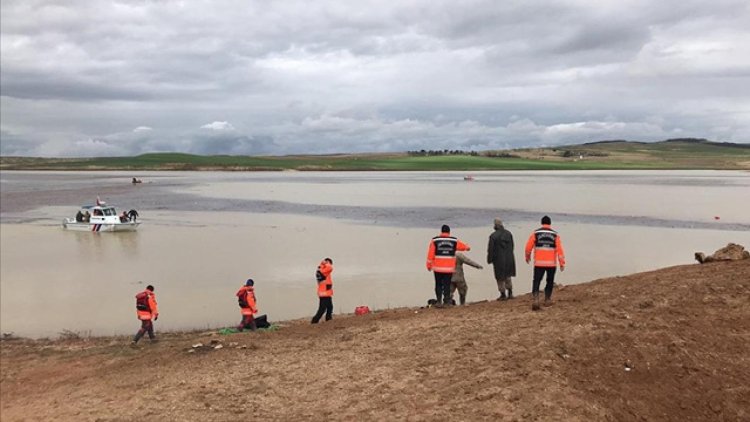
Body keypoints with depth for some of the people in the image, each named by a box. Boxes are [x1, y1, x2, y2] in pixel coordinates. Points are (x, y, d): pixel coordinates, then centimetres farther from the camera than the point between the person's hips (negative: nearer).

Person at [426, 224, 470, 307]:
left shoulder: (435, 240, -1)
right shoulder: (454, 241, 4)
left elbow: (430, 254, -3)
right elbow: (465, 247, 20)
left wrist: (429, 265, 5)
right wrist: (468, 247, 43)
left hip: (438, 268, 0)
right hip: (449, 268, 1)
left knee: (438, 285, 9)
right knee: (447, 285, 7)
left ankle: (439, 301, 4)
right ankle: (447, 302, 6)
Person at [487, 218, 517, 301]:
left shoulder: (493, 236, -16)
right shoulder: (508, 233, 3)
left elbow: (490, 249, -12)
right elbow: (512, 246, 11)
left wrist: (489, 259, -1)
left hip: (499, 259, -5)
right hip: (509, 258, 5)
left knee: (500, 278, 6)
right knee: (508, 276, 19)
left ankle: (503, 295, 11)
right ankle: (510, 293, 18)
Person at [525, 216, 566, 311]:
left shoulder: (535, 233, 1)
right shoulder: (555, 234, 1)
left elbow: (528, 247, 2)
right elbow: (559, 249, -5)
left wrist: (527, 257, 20)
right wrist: (562, 263, -3)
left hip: (539, 263, -1)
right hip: (551, 263, 1)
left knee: (536, 281, 1)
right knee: (550, 281, 17)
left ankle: (535, 299, -17)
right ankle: (547, 300, 22)